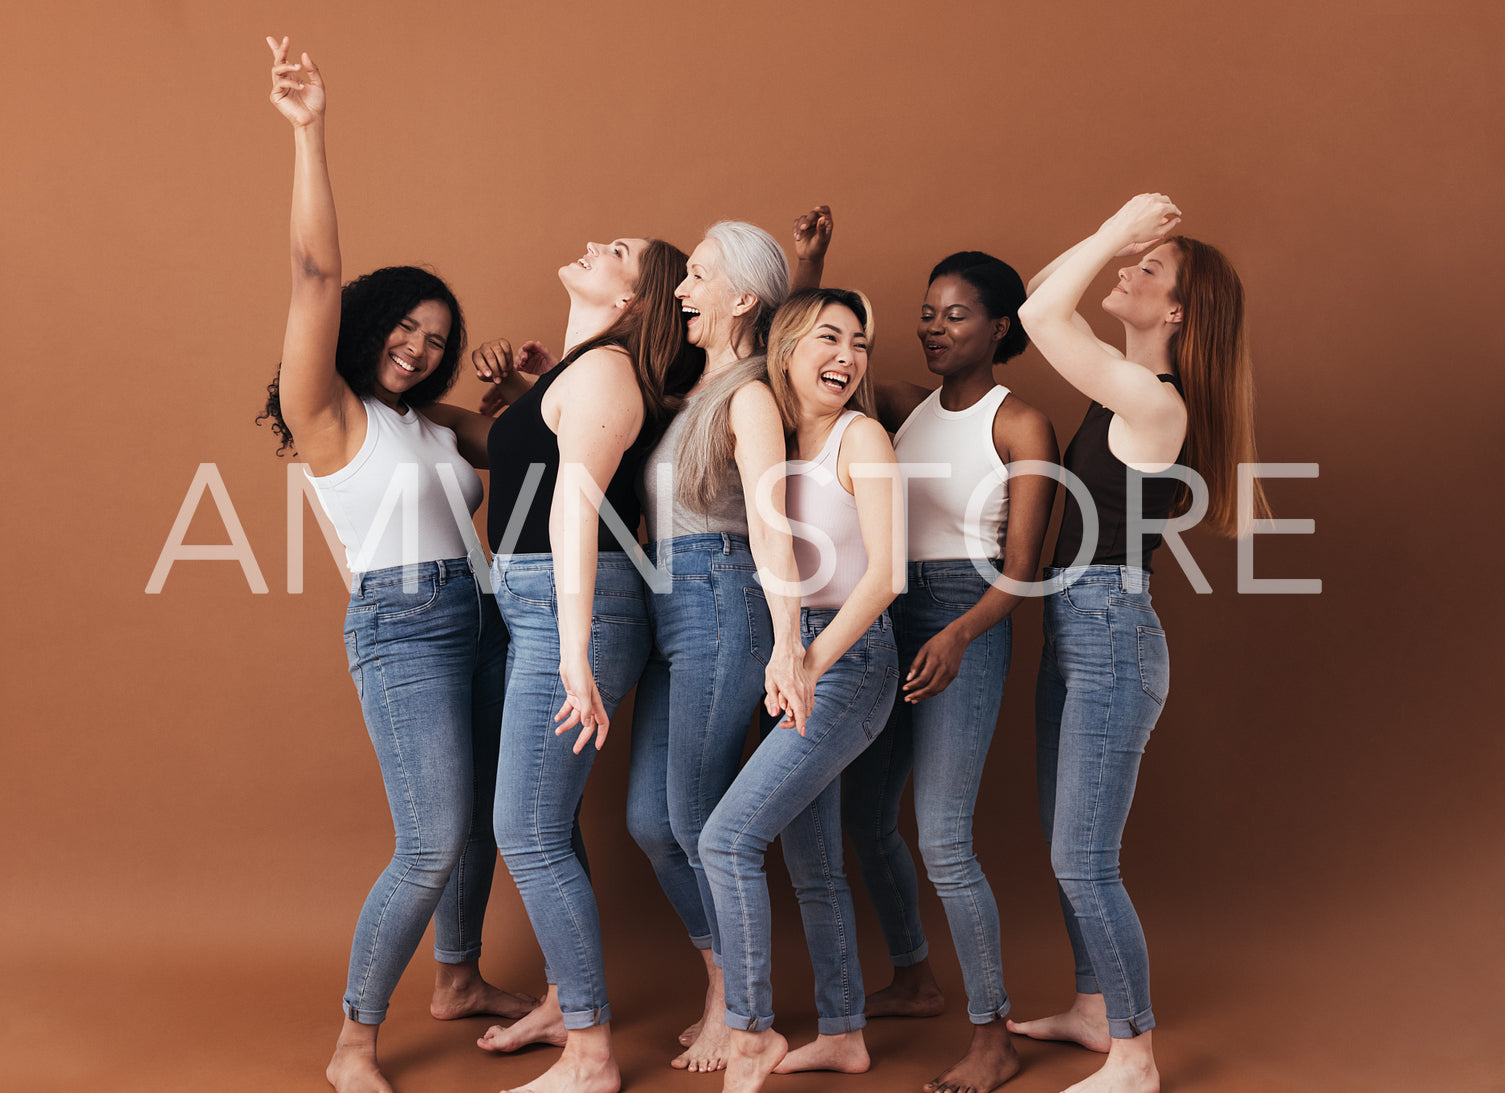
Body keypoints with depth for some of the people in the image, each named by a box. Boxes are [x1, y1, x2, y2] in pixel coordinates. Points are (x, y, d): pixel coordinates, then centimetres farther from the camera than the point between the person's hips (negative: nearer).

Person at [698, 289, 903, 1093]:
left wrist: (814, 660, -25)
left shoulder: (862, 437, -9)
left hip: (848, 663, -7)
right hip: (795, 661, 7)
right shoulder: (772, 438, 10)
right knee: (812, 866, 13)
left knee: (728, 838, -14)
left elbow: (886, 571, -16)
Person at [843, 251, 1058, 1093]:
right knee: (866, 819, 16)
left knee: (943, 842, -12)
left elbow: (1022, 567, -12)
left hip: (968, 628, -7)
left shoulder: (1021, 425, -8)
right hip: (889, 620, 8)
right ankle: (915, 983, 37)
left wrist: (957, 635, -28)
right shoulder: (907, 408, 10)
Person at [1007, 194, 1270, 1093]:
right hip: (1075, 631, 10)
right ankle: (1095, 1011, 33)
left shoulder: (1155, 401, -19)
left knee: (1085, 863, -6)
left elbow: (1040, 317, -24)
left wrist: (1119, 235, -17)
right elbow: (1044, 303, 21)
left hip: (1111, 632, -10)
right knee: (1067, 849, 19)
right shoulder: (1125, 387, 8)